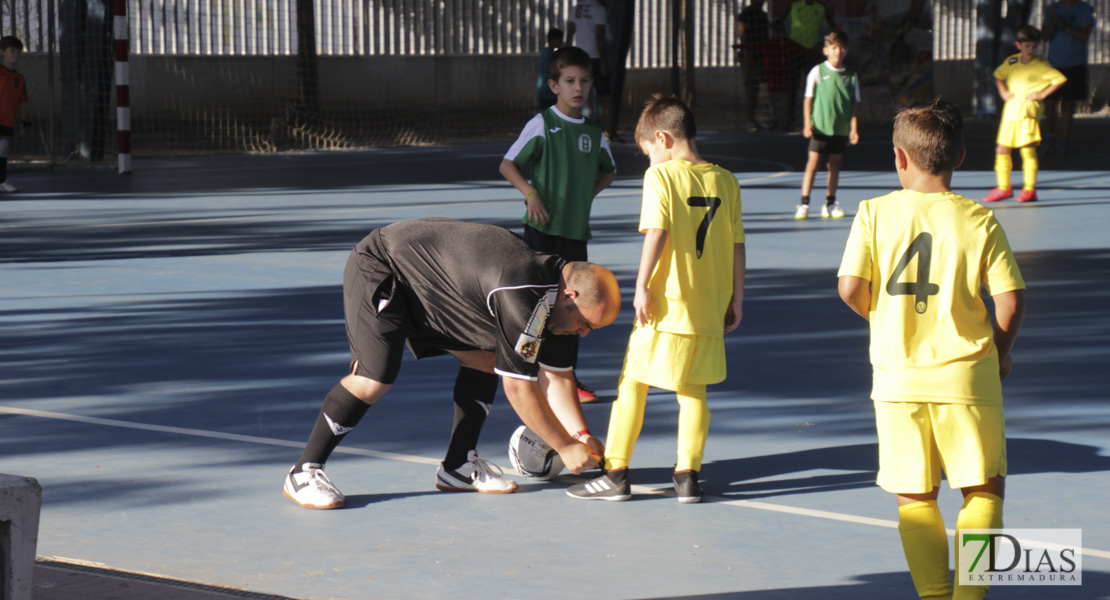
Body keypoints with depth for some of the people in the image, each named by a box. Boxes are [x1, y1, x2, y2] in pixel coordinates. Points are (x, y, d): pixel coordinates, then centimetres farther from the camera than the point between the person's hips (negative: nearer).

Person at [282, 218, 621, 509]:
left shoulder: (553, 293, -3)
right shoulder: (522, 301, -33)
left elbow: (557, 376, 10)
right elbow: (519, 388, -26)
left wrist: (581, 435, 3)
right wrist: (565, 447, -17)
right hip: (380, 273, -10)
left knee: (484, 359, 3)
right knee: (374, 381, -21)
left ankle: (458, 467, 10)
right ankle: (303, 473, -10)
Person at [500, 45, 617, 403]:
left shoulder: (594, 133, 8)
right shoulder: (542, 124, -7)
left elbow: (608, 171, 26)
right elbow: (507, 165, -4)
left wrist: (588, 193, 9)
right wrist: (531, 193, -17)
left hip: (577, 230, 5)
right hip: (543, 228, -5)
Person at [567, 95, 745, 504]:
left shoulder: (661, 176, -8)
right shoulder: (726, 182, 6)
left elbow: (656, 233, -17)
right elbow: (737, 245, 8)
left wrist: (642, 286, -11)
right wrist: (735, 300, 14)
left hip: (667, 303, -4)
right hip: (709, 306, 4)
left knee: (632, 383, 7)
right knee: (692, 389, 13)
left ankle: (616, 474, 9)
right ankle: (687, 475, 10)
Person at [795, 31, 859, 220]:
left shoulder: (851, 76, 5)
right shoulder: (817, 72, -2)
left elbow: (854, 104, 8)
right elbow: (808, 99, 0)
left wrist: (853, 128, 1)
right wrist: (807, 124, -6)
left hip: (841, 129, 3)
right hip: (820, 127, -3)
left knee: (835, 165, 9)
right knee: (812, 163, -6)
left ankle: (830, 204, 19)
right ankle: (804, 203, -4)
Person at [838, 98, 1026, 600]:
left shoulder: (875, 213, -3)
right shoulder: (980, 221, -4)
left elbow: (850, 288, -7)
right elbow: (1010, 300, -6)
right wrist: (1001, 351, 12)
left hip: (897, 376, 1)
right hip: (967, 374, -1)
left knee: (915, 496, 12)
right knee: (984, 489, 11)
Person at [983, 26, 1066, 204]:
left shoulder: (1041, 65, -6)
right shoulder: (1011, 62, 9)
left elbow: (1060, 79, -10)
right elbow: (998, 76, 26)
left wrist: (1042, 94, -12)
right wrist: (1003, 91, 10)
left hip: (1029, 110, -6)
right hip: (1010, 109, 6)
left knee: (1027, 149, -10)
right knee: (1002, 149, 8)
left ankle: (1029, 189, -3)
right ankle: (1004, 187, 20)